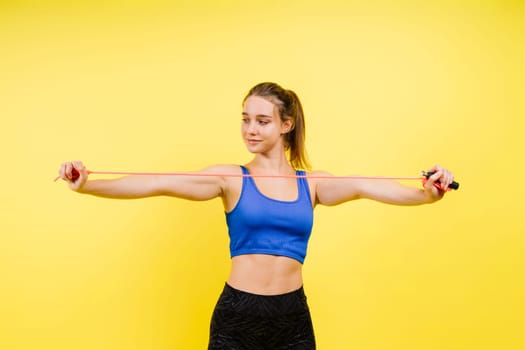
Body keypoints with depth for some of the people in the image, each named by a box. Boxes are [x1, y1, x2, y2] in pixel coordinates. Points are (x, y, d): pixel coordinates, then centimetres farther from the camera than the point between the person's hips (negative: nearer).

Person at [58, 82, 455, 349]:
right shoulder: (229, 178, -2)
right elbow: (160, 185, -14)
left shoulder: (312, 183, 3)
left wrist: (425, 193, -30)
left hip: (293, 317, 2)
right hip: (236, 315, -1)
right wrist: (89, 186, -26)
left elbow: (365, 187, -13)